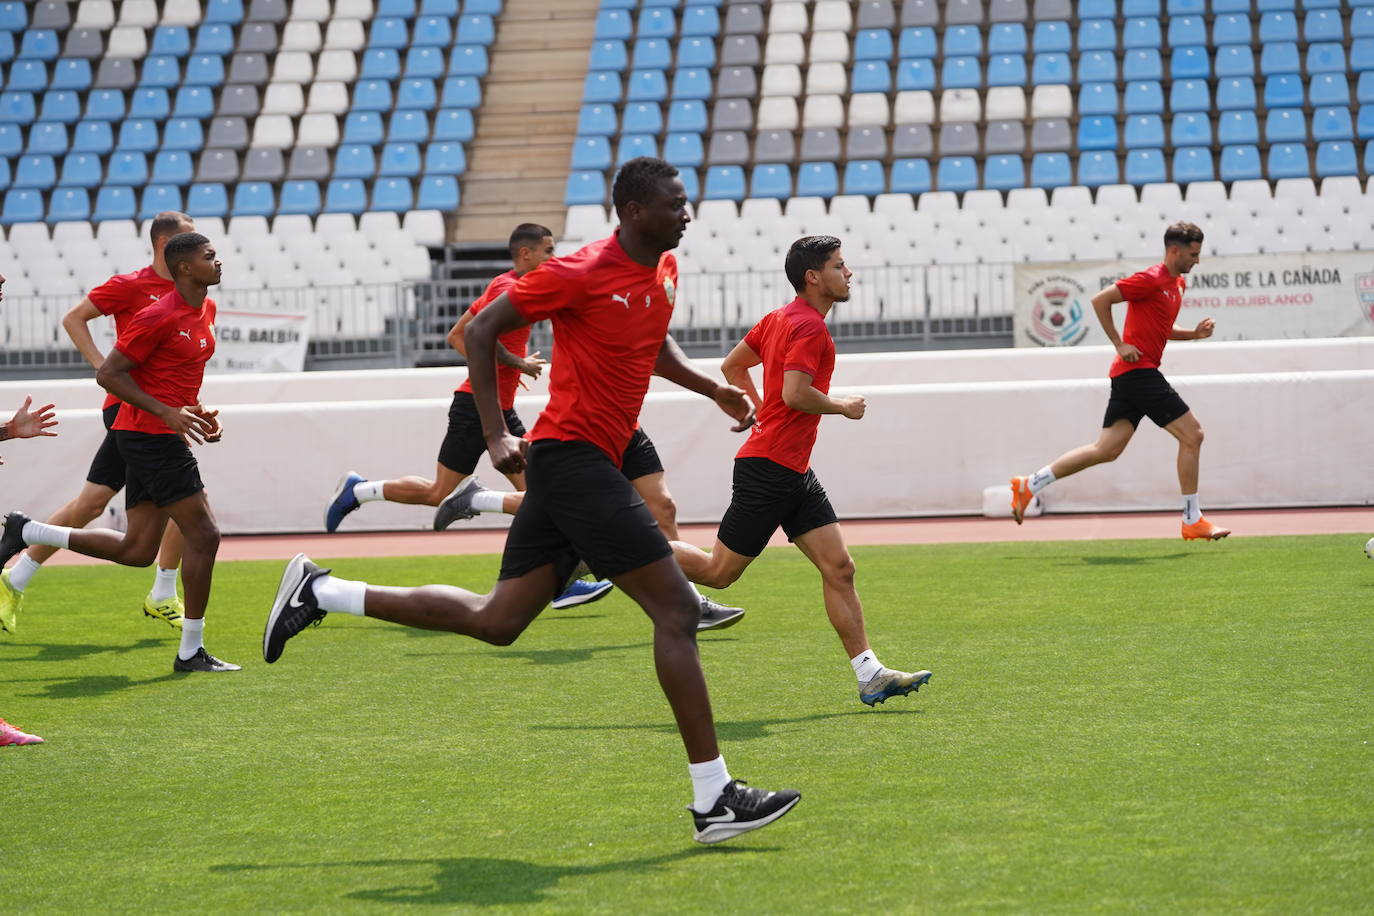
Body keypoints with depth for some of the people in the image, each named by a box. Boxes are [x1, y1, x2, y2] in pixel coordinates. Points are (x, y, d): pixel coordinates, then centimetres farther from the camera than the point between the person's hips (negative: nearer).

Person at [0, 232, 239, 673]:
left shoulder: (206, 310, 12)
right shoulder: (158, 317, -17)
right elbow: (108, 374, -16)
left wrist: (199, 411, 11)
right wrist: (167, 412, -20)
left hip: (155, 438, 9)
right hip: (150, 435, -9)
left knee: (137, 550, 11)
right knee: (204, 536, -8)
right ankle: (191, 651, -1)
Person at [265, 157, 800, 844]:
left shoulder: (665, 271, 13)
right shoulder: (581, 273, -13)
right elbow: (480, 331, -8)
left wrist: (712, 388, 18)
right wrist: (497, 435, -13)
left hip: (586, 465, 9)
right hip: (573, 455, -9)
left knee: (495, 621, 11)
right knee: (676, 609, -11)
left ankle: (319, 593, 18)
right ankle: (714, 799, -8)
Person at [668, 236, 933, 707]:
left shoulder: (780, 318, 15)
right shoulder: (808, 325, -14)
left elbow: (732, 366, 23)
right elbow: (795, 393, -24)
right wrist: (843, 406, -9)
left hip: (793, 473, 10)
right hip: (768, 469, -10)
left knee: (839, 568, 1)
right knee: (719, 571, -2)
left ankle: (869, 674, -2)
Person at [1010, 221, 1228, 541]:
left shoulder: (1178, 283, 17)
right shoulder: (1151, 279, -12)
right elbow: (1100, 300, -14)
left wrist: (1194, 333, 11)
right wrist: (1120, 344, -15)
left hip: (1130, 375, 10)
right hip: (1138, 370, -10)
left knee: (1106, 449, 7)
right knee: (1192, 434, -6)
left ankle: (1029, 485, 9)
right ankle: (1192, 521, 0)